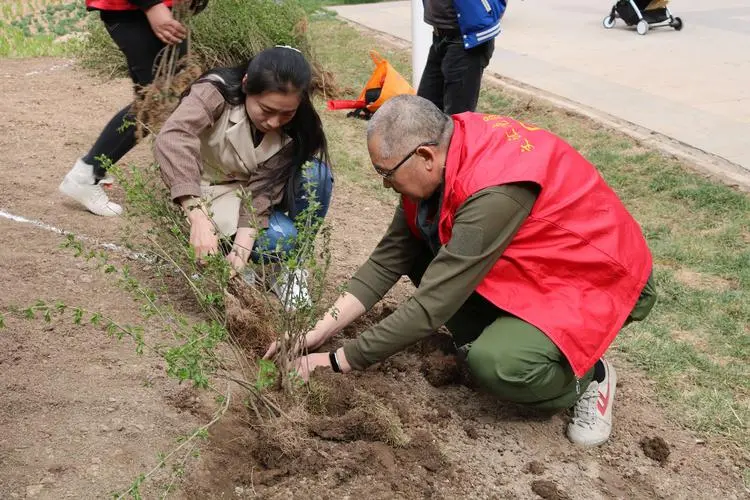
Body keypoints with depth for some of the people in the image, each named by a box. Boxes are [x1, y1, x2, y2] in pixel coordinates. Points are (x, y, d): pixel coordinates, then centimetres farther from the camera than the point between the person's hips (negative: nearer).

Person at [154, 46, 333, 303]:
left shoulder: (296, 128, -19)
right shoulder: (216, 93, -28)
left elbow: (262, 189, -23)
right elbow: (171, 139, -45)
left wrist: (241, 248, -38)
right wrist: (198, 216, -56)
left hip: (256, 191, 4)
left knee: (315, 173, -26)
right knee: (279, 239, -32)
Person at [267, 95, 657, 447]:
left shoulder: (495, 192, -35)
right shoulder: (442, 151, -10)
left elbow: (431, 306, -32)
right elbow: (388, 258, -4)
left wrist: (337, 361, -23)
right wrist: (320, 331, -10)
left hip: (599, 277, -8)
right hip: (528, 265, 8)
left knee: (496, 363, -31)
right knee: (418, 251, -5)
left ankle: (588, 377, 0)